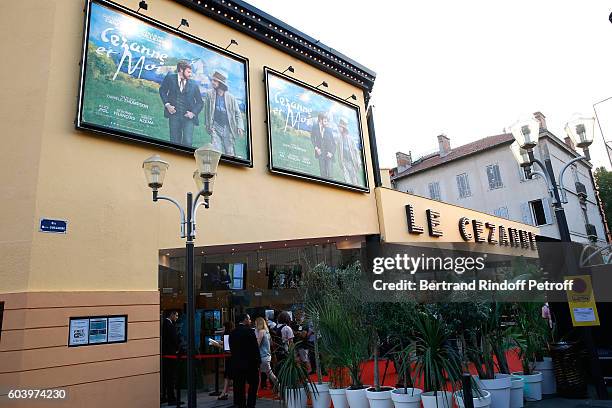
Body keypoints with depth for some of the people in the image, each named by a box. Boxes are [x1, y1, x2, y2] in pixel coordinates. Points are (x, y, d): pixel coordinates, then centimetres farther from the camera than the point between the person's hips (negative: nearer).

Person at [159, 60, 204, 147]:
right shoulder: (170, 78, 1)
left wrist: (193, 112, -9)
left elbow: (200, 102, 7)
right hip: (174, 114, 1)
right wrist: (167, 104, -2)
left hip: (188, 116, -1)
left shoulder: (194, 84, 1)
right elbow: (162, 90, 13)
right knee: (174, 141, 8)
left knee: (188, 142, -10)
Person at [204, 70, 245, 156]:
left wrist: (240, 127, -8)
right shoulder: (209, 94, 3)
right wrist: (208, 125, -3)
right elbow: (207, 110, 4)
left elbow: (237, 113, 5)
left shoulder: (231, 97, 2)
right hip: (215, 127, 0)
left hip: (228, 128, 0)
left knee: (230, 154, 4)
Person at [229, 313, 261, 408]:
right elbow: (255, 348, -12)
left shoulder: (233, 333, 5)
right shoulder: (249, 331, -12)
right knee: (253, 383, 9)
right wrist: (258, 361, -4)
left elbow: (232, 348, 10)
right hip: (250, 362, -5)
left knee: (239, 386, 10)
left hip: (236, 363, 5)